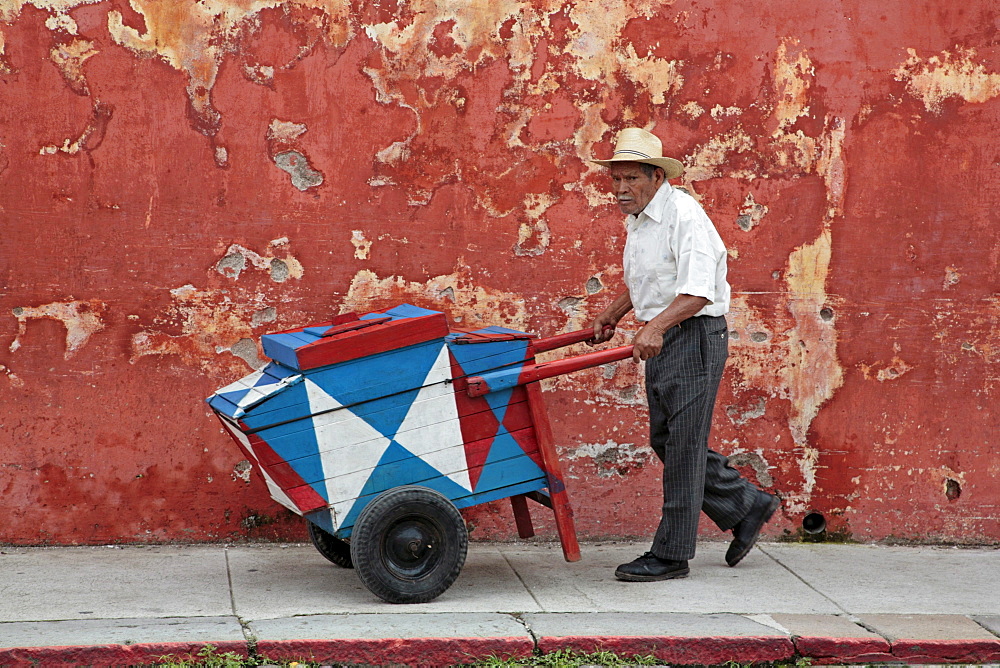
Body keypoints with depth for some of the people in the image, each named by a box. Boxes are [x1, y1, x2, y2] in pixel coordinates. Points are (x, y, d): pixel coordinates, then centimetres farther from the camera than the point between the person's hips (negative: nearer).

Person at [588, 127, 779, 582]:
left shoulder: (684, 215, -18)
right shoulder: (637, 219, 12)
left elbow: (698, 291, -29)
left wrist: (656, 327, -39)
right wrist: (612, 315, 25)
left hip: (694, 337, -10)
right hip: (659, 340, 10)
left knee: (683, 445, -4)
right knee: (665, 439, 13)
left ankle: (671, 555, 2)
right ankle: (746, 507, 28)